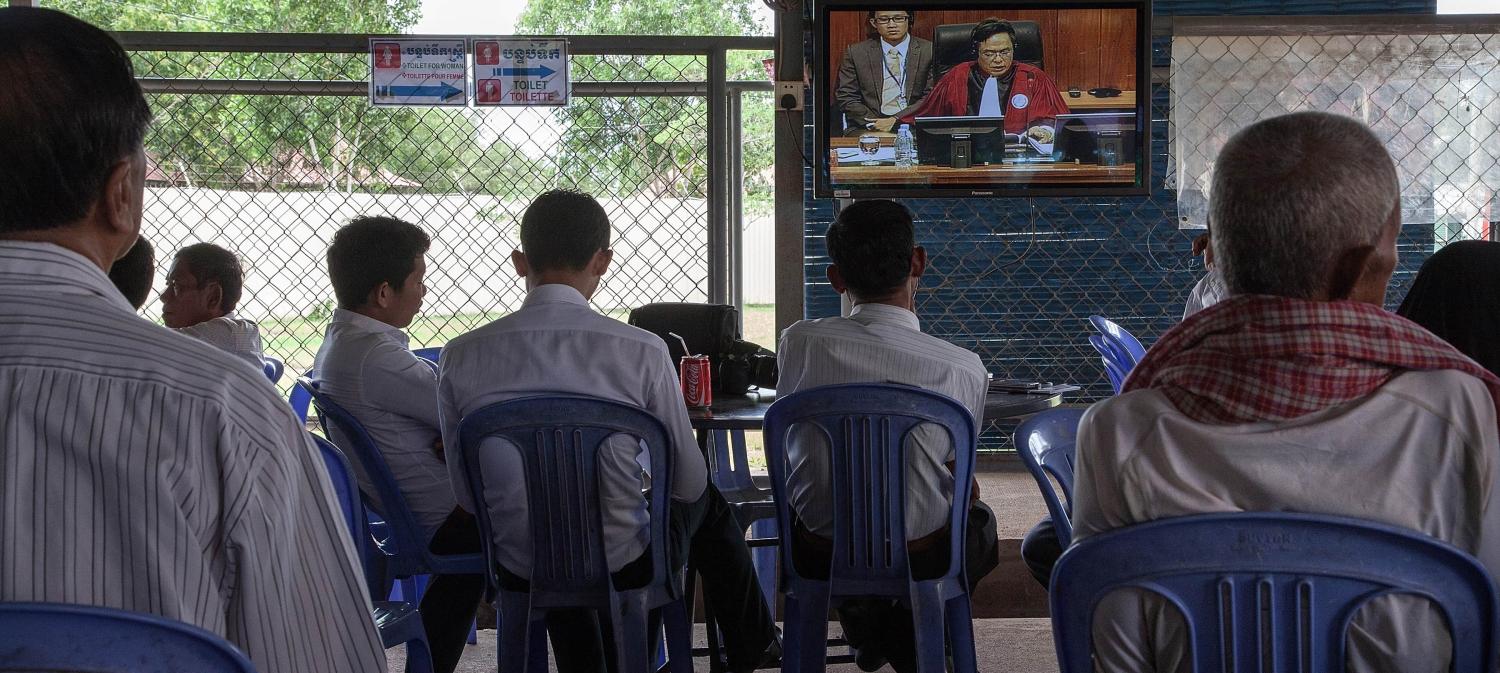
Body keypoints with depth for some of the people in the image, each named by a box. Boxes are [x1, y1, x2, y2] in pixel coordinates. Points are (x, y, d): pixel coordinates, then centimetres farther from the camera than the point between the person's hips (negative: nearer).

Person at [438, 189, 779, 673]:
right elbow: (688, 482, -6)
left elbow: (466, 495, 0)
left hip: (520, 571, 3)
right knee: (706, 502, 29)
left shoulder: (461, 357, -11)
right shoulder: (642, 351, -18)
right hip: (624, 565, -2)